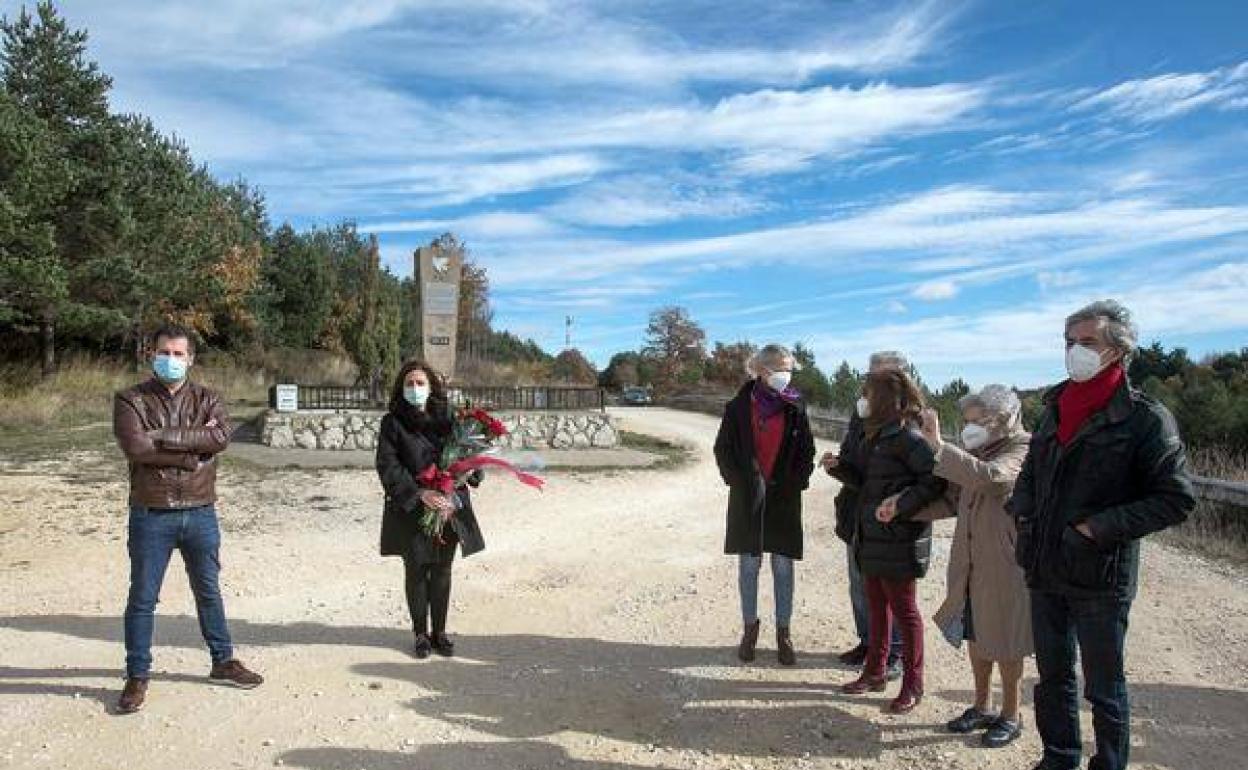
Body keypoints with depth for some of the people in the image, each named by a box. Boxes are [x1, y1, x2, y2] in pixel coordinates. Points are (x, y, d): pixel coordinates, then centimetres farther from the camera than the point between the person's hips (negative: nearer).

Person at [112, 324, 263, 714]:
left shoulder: (207, 399, 4)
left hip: (200, 513, 2)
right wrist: (192, 448, -17)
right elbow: (135, 447, -19)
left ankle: (223, 660, 31)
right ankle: (137, 676, 22)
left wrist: (163, 436, -18)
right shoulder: (131, 400, -2)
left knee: (208, 591, 16)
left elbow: (221, 436, -16)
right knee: (142, 598, 8)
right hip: (150, 516, -2)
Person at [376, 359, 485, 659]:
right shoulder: (393, 422, -2)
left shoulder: (448, 418, 3)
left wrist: (455, 498, -14)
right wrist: (420, 494, -21)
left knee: (442, 572, 9)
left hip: (448, 510, 2)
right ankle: (421, 633, 21)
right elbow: (387, 466, -10)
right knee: (416, 571, 6)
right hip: (410, 510, -2)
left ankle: (439, 631, 23)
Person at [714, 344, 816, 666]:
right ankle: (750, 627, 22)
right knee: (748, 565, 8)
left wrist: (795, 483, -5)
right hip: (748, 498, 0)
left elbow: (806, 452, 6)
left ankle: (783, 632, 18)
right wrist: (740, 482, -7)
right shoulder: (739, 407, -2)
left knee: (783, 567, 6)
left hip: (784, 500, 1)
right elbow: (723, 450, 2)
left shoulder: (795, 408, 1)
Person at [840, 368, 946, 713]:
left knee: (903, 609, 4)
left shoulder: (907, 437, -18)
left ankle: (913, 685, 19)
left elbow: (936, 480, -24)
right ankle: (875, 672, 33)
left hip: (898, 539, -9)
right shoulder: (876, 435, 11)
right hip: (872, 537, 9)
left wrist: (901, 503, -31)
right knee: (876, 605, 18)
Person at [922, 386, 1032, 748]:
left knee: (1004, 647, 8)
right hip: (972, 565, 7)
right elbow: (956, 499, 14)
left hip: (1004, 567, -7)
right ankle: (983, 708, 33)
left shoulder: (1021, 452, -16)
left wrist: (939, 446, -44)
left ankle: (1010, 717, 26)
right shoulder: (978, 453, 7)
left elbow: (990, 476, -38)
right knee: (976, 640, 17)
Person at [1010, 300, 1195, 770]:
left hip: (1100, 576, -6)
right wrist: (1024, 511, 1)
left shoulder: (1144, 417, -11)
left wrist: (1099, 528, -19)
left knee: (1104, 688, 9)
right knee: (1053, 677, 19)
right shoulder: (1055, 409, 7)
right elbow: (1031, 473, 20)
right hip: (1044, 571, 6)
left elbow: (1175, 499, -13)